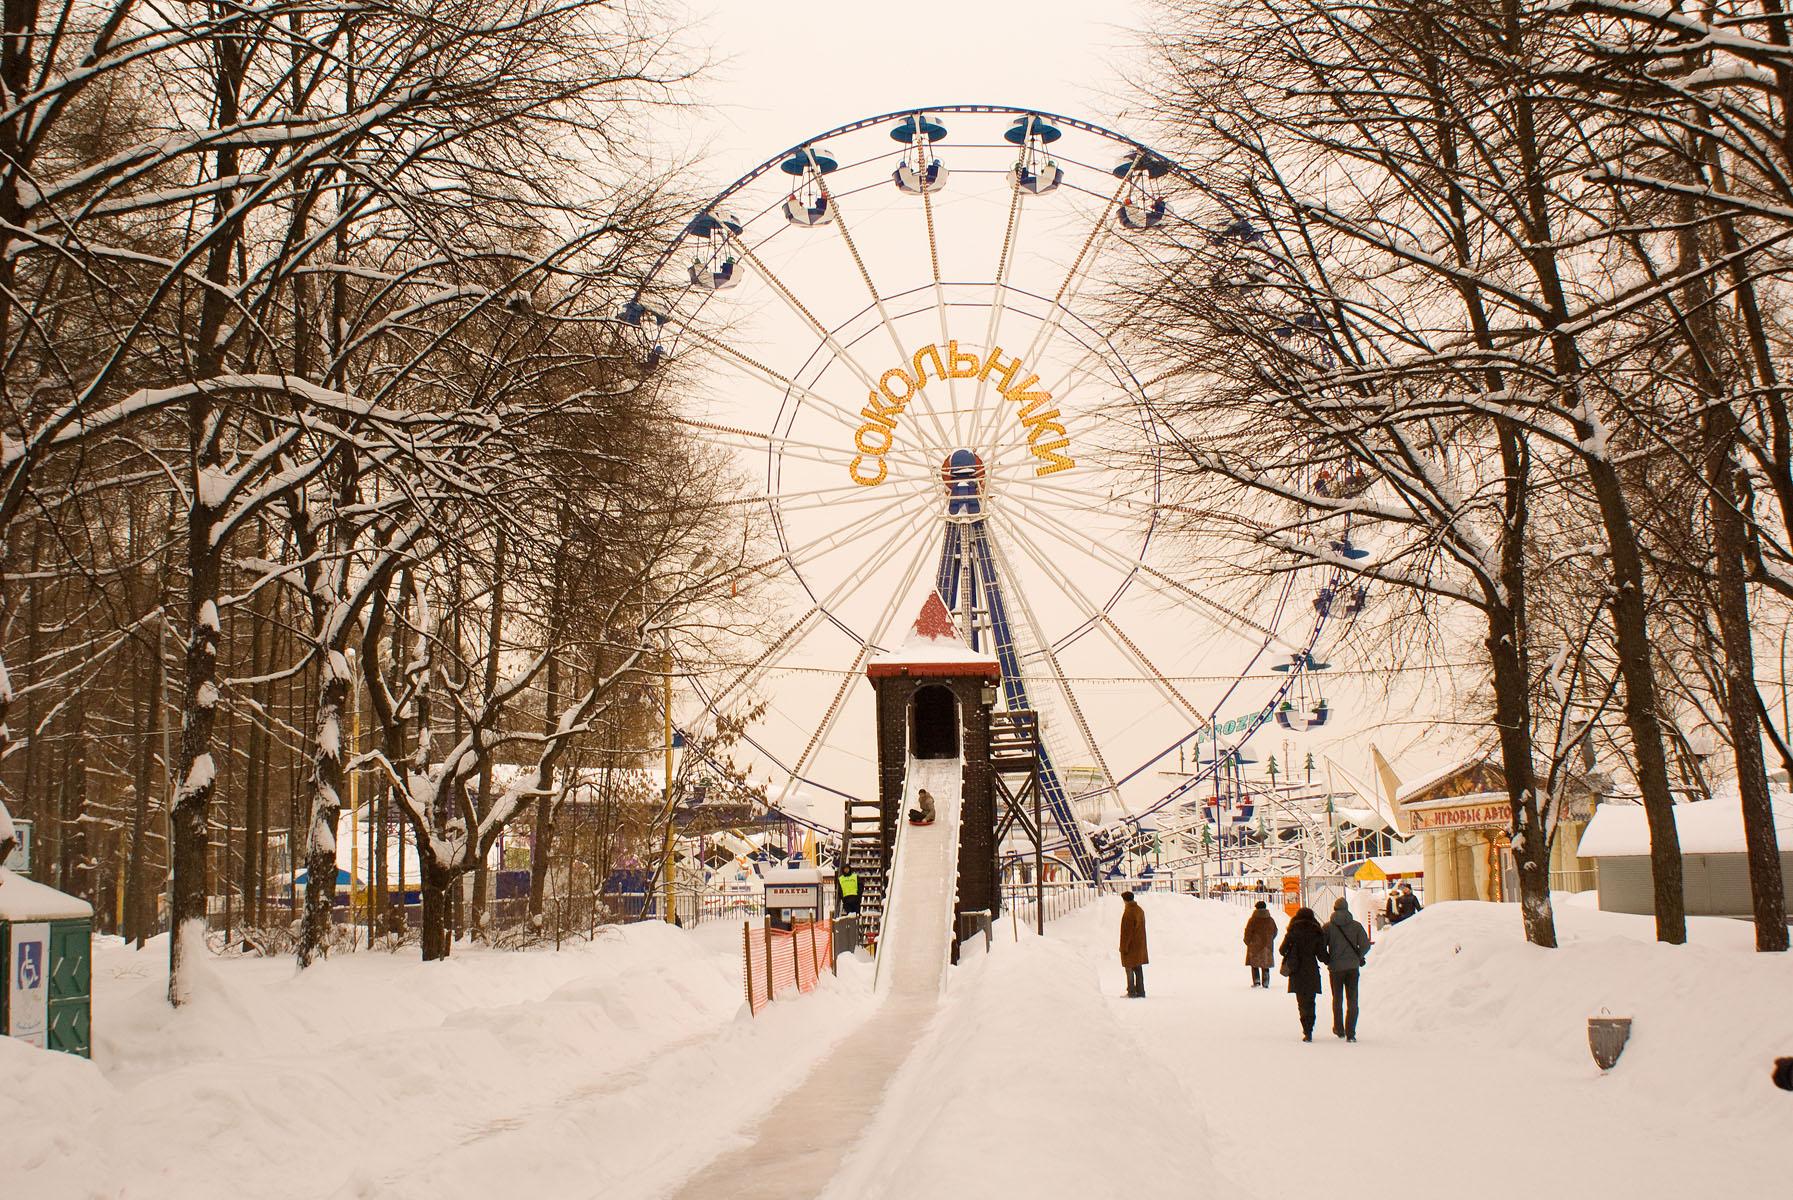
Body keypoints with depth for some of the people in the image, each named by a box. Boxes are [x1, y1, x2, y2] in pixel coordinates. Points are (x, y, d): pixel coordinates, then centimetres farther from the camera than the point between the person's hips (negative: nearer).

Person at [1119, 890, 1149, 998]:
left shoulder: (1128, 913, -19)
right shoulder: (1140, 910, 8)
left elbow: (1126, 932, -20)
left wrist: (1124, 947, -15)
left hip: (1130, 946, -8)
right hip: (1140, 945, 8)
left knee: (1130, 969, -1)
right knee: (1138, 968, 12)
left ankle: (1132, 992, 2)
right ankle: (1140, 992, 15)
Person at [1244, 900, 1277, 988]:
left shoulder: (1253, 920, -11)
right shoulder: (1271, 920, 1)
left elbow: (1248, 932, -9)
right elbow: (1275, 931, 12)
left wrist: (1247, 941, 6)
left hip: (1255, 945, -3)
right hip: (1267, 946, 3)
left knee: (1255, 964, 8)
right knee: (1266, 965, 10)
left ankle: (1256, 981, -1)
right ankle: (1265, 983, 9)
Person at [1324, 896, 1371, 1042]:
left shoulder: (1328, 926, -5)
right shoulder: (1356, 925, -3)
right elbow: (1365, 945, -6)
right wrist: (1358, 957, 10)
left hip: (1335, 967, 0)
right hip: (1353, 967, 0)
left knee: (1337, 1000, 17)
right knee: (1352, 1001, 4)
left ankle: (1339, 1030, 25)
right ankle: (1350, 1033, -5)